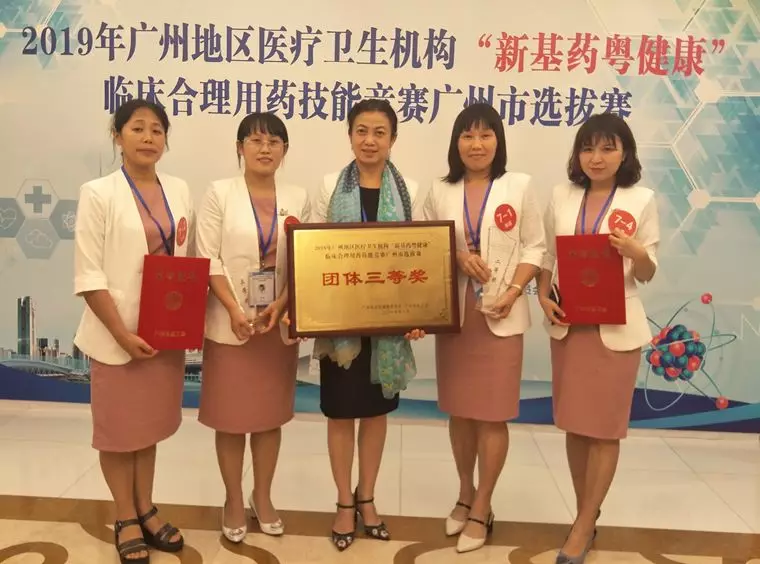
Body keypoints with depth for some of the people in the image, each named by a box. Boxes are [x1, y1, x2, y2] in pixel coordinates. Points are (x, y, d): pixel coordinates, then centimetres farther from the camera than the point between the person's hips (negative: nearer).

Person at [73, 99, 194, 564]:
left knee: (151, 422, 17)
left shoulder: (180, 191, 5)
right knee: (118, 427, 10)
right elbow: (88, 275, -12)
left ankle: (146, 509, 33)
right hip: (118, 333, -4)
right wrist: (122, 333, -17)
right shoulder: (99, 194, -9)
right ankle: (126, 518, 28)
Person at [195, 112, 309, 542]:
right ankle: (234, 502, 25)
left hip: (280, 322, 3)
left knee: (271, 414, 13)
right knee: (231, 416, 7)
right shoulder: (220, 193, -3)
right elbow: (209, 258, -7)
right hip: (231, 322, -2)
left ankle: (263, 497, 31)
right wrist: (234, 310, -17)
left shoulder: (298, 198, 5)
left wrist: (280, 305, -12)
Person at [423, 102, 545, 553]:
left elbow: (535, 248, -1)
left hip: (500, 316, -2)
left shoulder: (520, 186, 0)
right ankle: (466, 494, 33)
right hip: (454, 314, 3)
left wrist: (513, 291, -14)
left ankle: (482, 508, 19)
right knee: (459, 410, 13)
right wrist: (456, 257, -13)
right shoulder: (440, 192, 5)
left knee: (493, 414, 4)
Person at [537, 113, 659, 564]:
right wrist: (544, 297, -6)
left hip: (616, 328, -3)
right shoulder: (562, 196, 4)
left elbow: (647, 274, -2)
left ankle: (583, 527, 16)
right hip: (567, 324, 4)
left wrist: (635, 251, -23)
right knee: (575, 426, 12)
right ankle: (587, 516, 29)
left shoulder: (642, 200, -4)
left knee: (605, 429, 3)